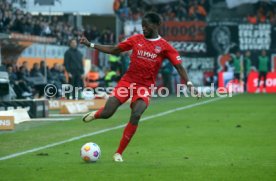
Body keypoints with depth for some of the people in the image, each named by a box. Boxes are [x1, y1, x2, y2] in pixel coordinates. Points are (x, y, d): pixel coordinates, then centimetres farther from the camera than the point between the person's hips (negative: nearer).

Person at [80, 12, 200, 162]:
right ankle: (96, 114, 30)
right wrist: (90, 45, 9)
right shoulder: (136, 39, 4)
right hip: (127, 82, 2)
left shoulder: (164, 46, -2)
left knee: (136, 115, -25)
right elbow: (114, 50, 12)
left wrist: (189, 84, -19)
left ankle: (119, 153, -11)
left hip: (145, 87, -2)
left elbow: (179, 66, -6)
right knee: (106, 114, -11)